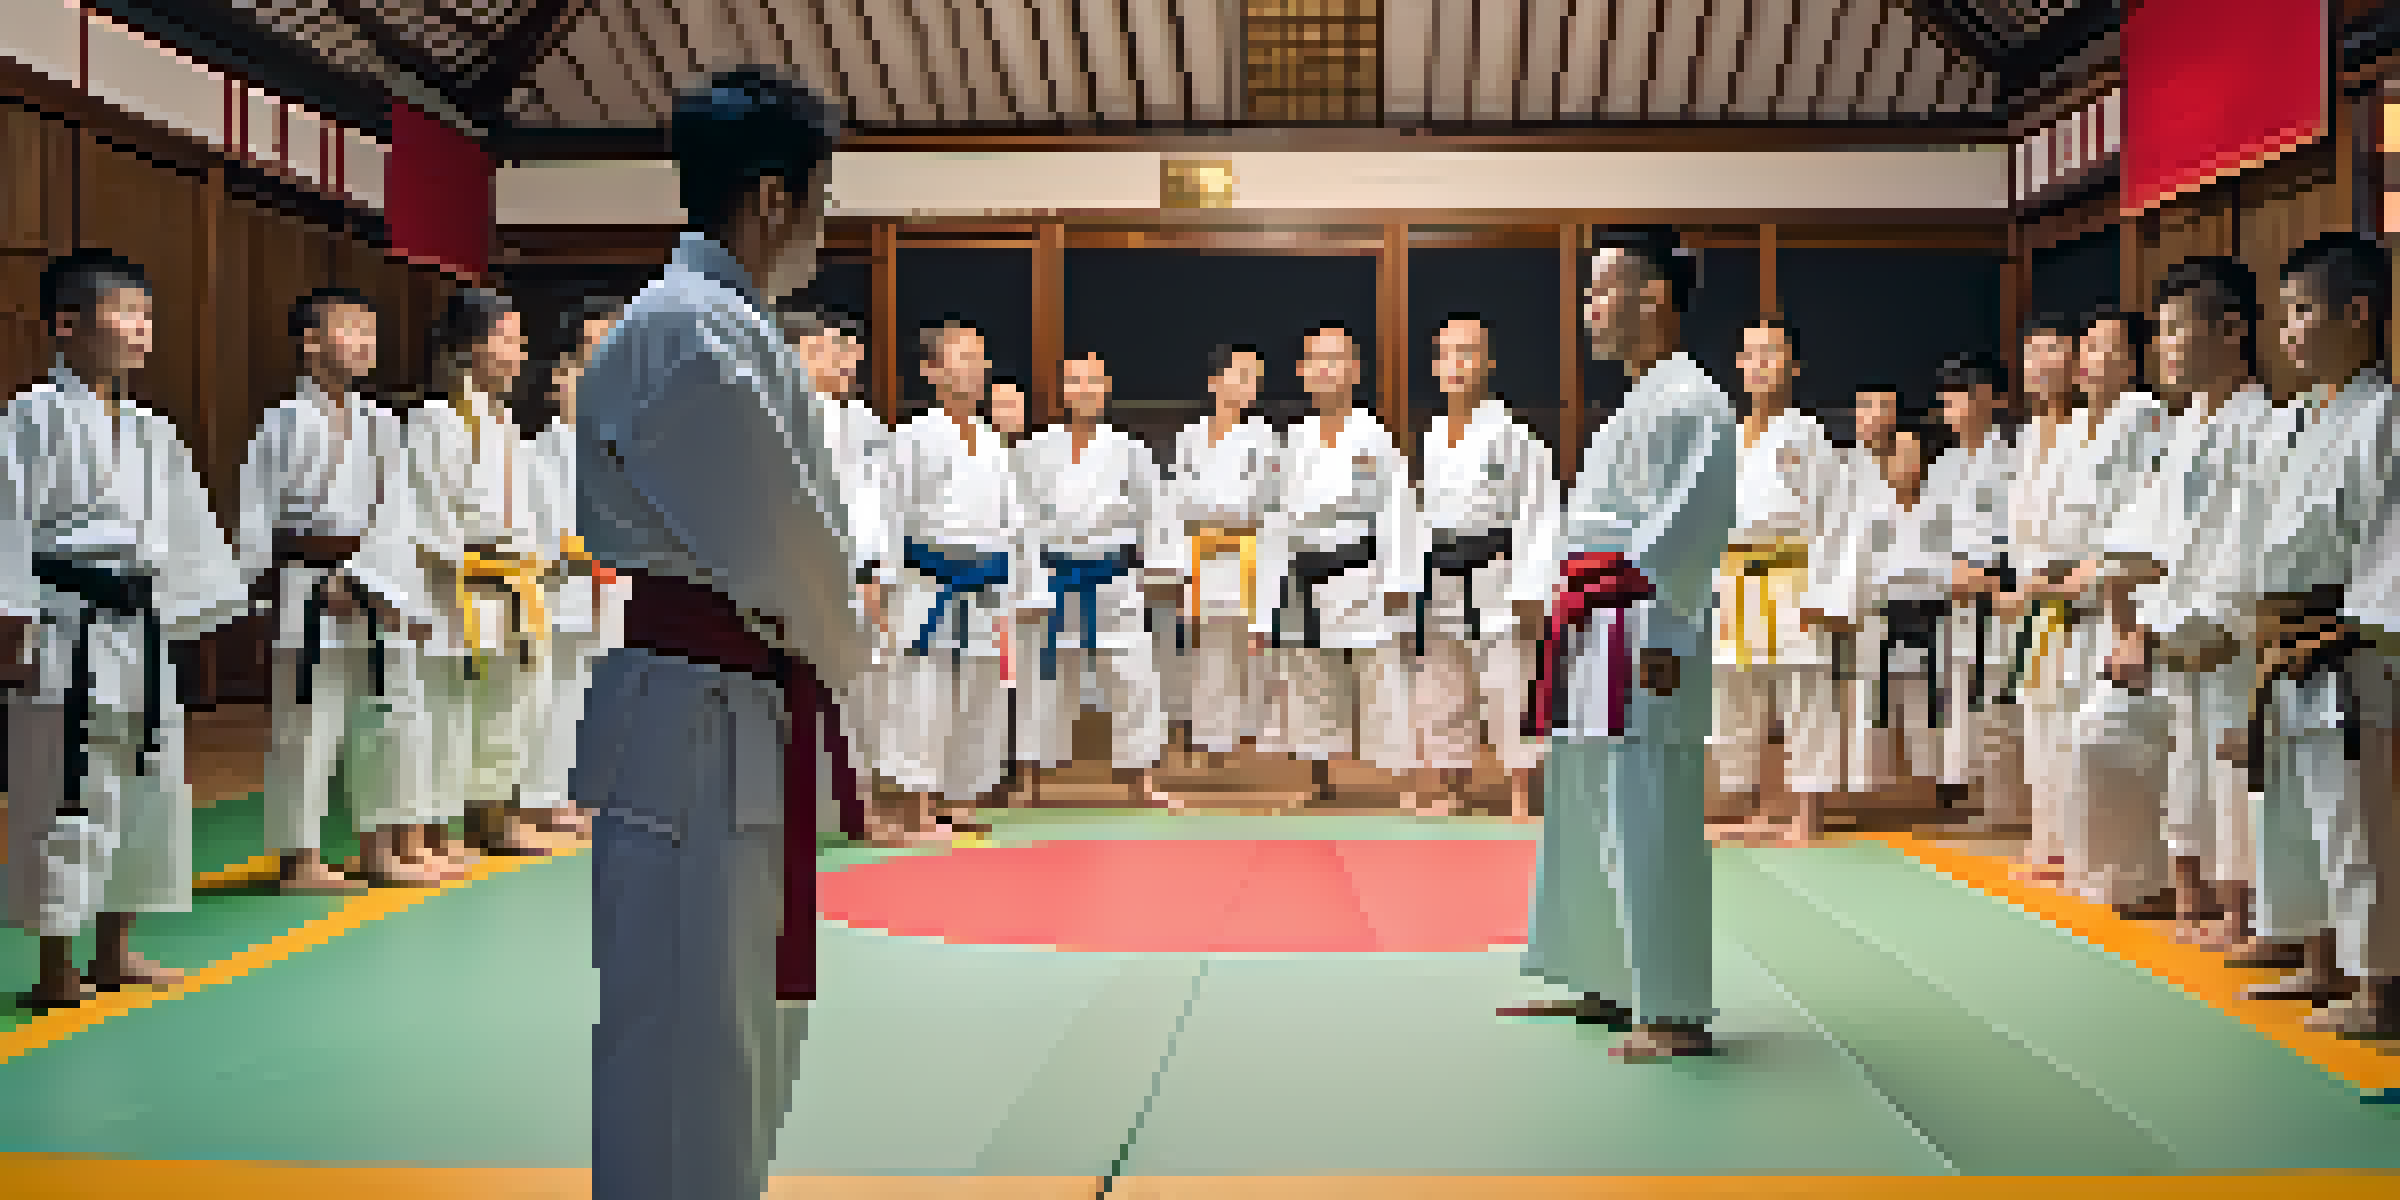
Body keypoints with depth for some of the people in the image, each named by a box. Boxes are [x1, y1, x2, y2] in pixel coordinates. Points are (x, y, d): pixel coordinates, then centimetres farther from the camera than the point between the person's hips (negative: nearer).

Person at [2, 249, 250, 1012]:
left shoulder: (150, 432, 14)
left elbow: (186, 527, 17)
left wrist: (202, 606, 12)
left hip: (138, 633, 8)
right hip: (66, 633, -8)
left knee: (150, 789, 13)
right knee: (67, 798, -4)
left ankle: (115, 950, 26)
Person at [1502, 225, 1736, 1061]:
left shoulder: (1689, 399, -12)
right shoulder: (1640, 400, 20)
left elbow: (1693, 534, -18)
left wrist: (1665, 643, -21)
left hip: (1643, 639, -11)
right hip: (1594, 638, 11)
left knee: (1650, 825, -8)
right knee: (1582, 813, 18)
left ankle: (1679, 1013, -1)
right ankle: (1603, 984, 30)